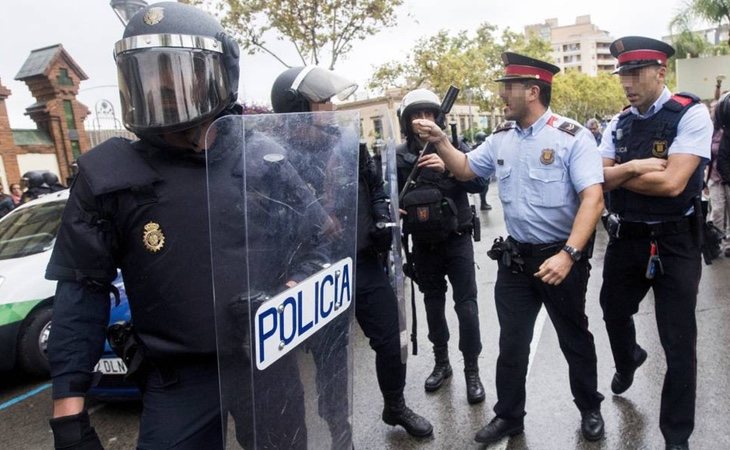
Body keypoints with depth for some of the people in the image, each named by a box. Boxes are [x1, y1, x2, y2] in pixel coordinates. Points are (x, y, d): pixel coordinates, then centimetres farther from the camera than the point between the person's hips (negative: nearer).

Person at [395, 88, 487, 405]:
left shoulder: (456, 148, -4)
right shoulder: (399, 157, 1)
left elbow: (478, 183, -15)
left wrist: (446, 167, -30)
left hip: (456, 239, -2)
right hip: (423, 244, 2)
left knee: (466, 305, -3)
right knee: (433, 303, 14)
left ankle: (472, 371, 12)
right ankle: (441, 363, 30)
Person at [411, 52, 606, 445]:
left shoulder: (572, 137, -14)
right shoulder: (501, 138, 4)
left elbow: (593, 198, -21)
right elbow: (465, 169, 17)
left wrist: (568, 254, -31)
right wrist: (439, 141, 2)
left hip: (562, 256, -4)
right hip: (515, 258, 5)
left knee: (574, 339, 15)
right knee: (511, 343, 14)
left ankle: (590, 410, 39)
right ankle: (508, 416, 32)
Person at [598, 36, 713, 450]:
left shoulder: (691, 114, -12)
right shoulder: (619, 124, 4)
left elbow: (672, 183, -22)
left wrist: (619, 174, -11)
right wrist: (636, 167, -18)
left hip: (674, 243, -5)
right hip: (625, 238, 5)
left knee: (679, 343, 3)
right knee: (614, 314, 22)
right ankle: (628, 360, 57)